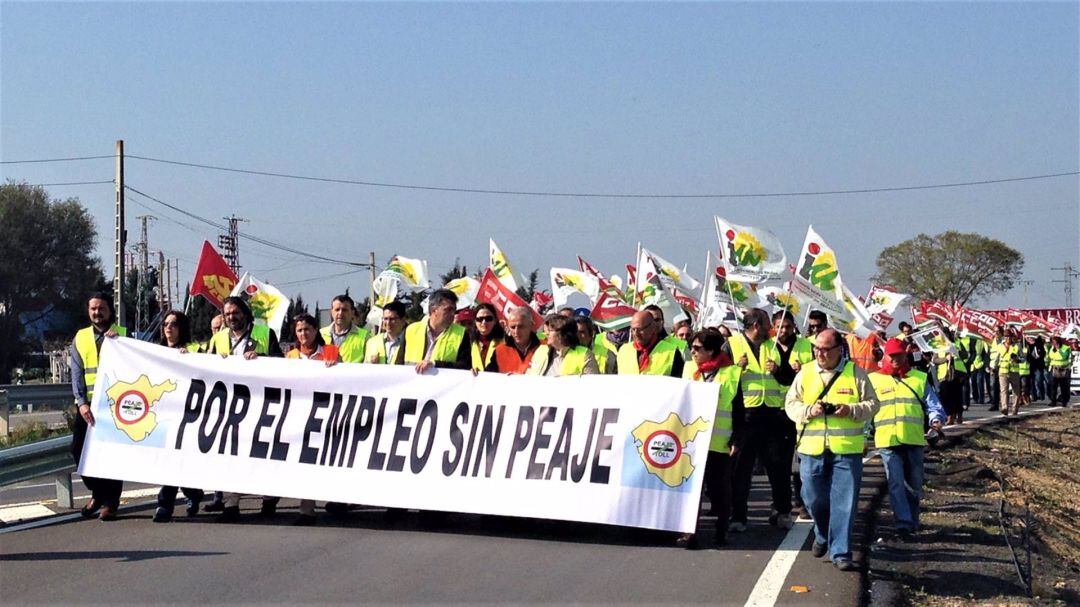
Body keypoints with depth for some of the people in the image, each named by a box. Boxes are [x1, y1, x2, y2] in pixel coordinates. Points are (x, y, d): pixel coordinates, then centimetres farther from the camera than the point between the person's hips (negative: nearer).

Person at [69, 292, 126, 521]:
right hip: (88, 403, 3)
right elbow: (77, 373, 6)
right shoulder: (80, 338, 13)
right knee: (78, 448, 1)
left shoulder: (123, 334, 6)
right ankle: (98, 493, 19)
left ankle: (111, 501, 6)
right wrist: (81, 402, -7)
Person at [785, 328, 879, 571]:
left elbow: (872, 404, 4)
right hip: (812, 450, 2)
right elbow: (790, 404, 9)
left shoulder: (855, 373, 2)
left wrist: (851, 410, -14)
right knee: (813, 498, 9)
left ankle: (840, 552, 1)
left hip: (847, 450, -2)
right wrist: (808, 410, -11)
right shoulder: (805, 373, 8)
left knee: (844, 502, -5)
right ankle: (823, 535, 37)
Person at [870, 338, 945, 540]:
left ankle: (912, 522, 24)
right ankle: (903, 523, -16)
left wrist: (936, 419, -13)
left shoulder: (919, 379, 12)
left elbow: (933, 404, 9)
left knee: (914, 484, 8)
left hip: (914, 440, 2)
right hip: (887, 440, -2)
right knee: (895, 483, -12)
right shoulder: (874, 380, 10)